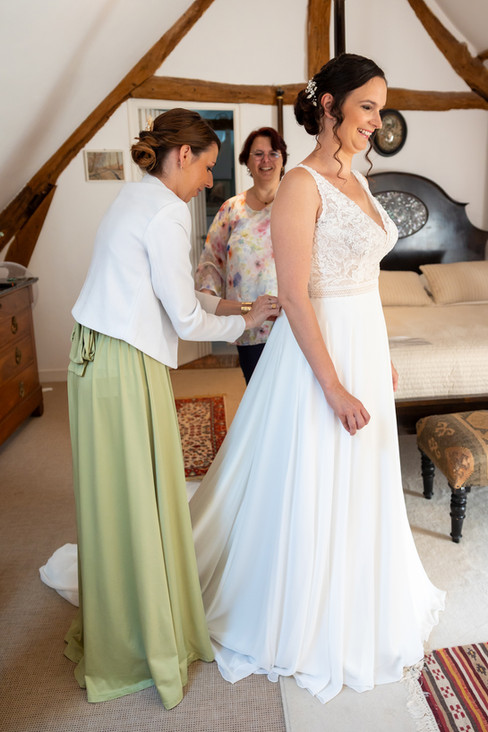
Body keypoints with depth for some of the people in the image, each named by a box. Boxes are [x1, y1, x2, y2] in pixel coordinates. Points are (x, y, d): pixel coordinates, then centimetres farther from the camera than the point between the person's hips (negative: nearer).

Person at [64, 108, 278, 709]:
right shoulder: (166, 213, -15)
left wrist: (220, 303, 17)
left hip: (96, 356, 10)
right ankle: (149, 642, 23)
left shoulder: (136, 199, 15)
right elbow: (186, 321, -14)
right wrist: (244, 321, 2)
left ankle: (112, 625, 38)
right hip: (127, 367, -10)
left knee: (113, 496, 18)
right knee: (139, 498, 3)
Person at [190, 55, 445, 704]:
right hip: (319, 352, -9)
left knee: (360, 486, 21)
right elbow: (294, 296, -21)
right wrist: (334, 387, -21)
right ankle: (296, 624, 34)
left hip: (365, 346, 9)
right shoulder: (302, 184, -15)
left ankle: (353, 609, 47)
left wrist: (382, 361, 17)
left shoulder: (355, 180, 12)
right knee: (311, 490, 7)